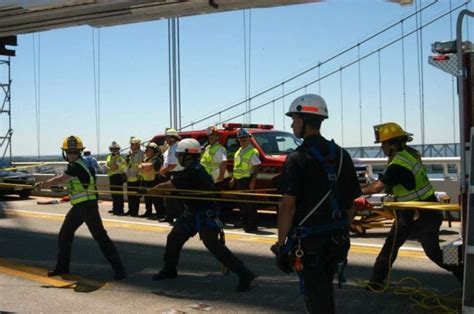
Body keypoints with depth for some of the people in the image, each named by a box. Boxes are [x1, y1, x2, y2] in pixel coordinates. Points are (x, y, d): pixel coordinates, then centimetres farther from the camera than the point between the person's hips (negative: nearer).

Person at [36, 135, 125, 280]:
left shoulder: (77, 165, -17)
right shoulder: (74, 165, 12)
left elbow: (60, 179, -12)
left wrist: (43, 184, 1)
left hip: (88, 206, -10)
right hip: (78, 206, 10)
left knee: (100, 237, -9)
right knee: (64, 235, 15)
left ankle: (119, 269, -4)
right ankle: (62, 267, 29)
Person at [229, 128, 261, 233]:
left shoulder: (253, 152, -10)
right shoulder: (239, 151, 16)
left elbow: (256, 168, -15)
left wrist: (253, 181, -23)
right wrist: (233, 178, 20)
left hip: (247, 180, -8)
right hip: (239, 181, 8)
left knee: (250, 203, -7)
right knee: (242, 202, 16)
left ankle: (252, 225, -6)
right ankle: (243, 221, 29)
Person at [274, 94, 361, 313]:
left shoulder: (297, 159, -15)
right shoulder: (341, 155, 5)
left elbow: (288, 205, -17)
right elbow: (350, 201, 10)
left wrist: (281, 243, -10)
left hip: (308, 240, -6)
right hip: (336, 239, 7)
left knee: (315, 296, 4)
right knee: (326, 289, 22)